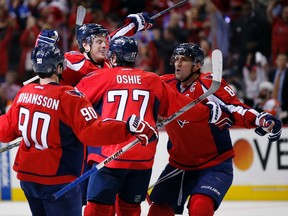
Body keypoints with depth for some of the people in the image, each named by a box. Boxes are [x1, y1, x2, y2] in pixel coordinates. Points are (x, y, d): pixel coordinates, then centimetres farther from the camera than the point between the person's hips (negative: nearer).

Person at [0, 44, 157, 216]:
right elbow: (92, 131, -28)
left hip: (26, 176, 7)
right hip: (57, 180, -7)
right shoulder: (68, 97, -19)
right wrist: (128, 128, -30)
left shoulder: (24, 93, 1)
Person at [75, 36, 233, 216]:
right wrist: (209, 113, 31)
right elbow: (181, 107, 17)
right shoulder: (154, 81, 12)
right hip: (143, 159, 4)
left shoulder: (100, 78, 2)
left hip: (109, 156, -4)